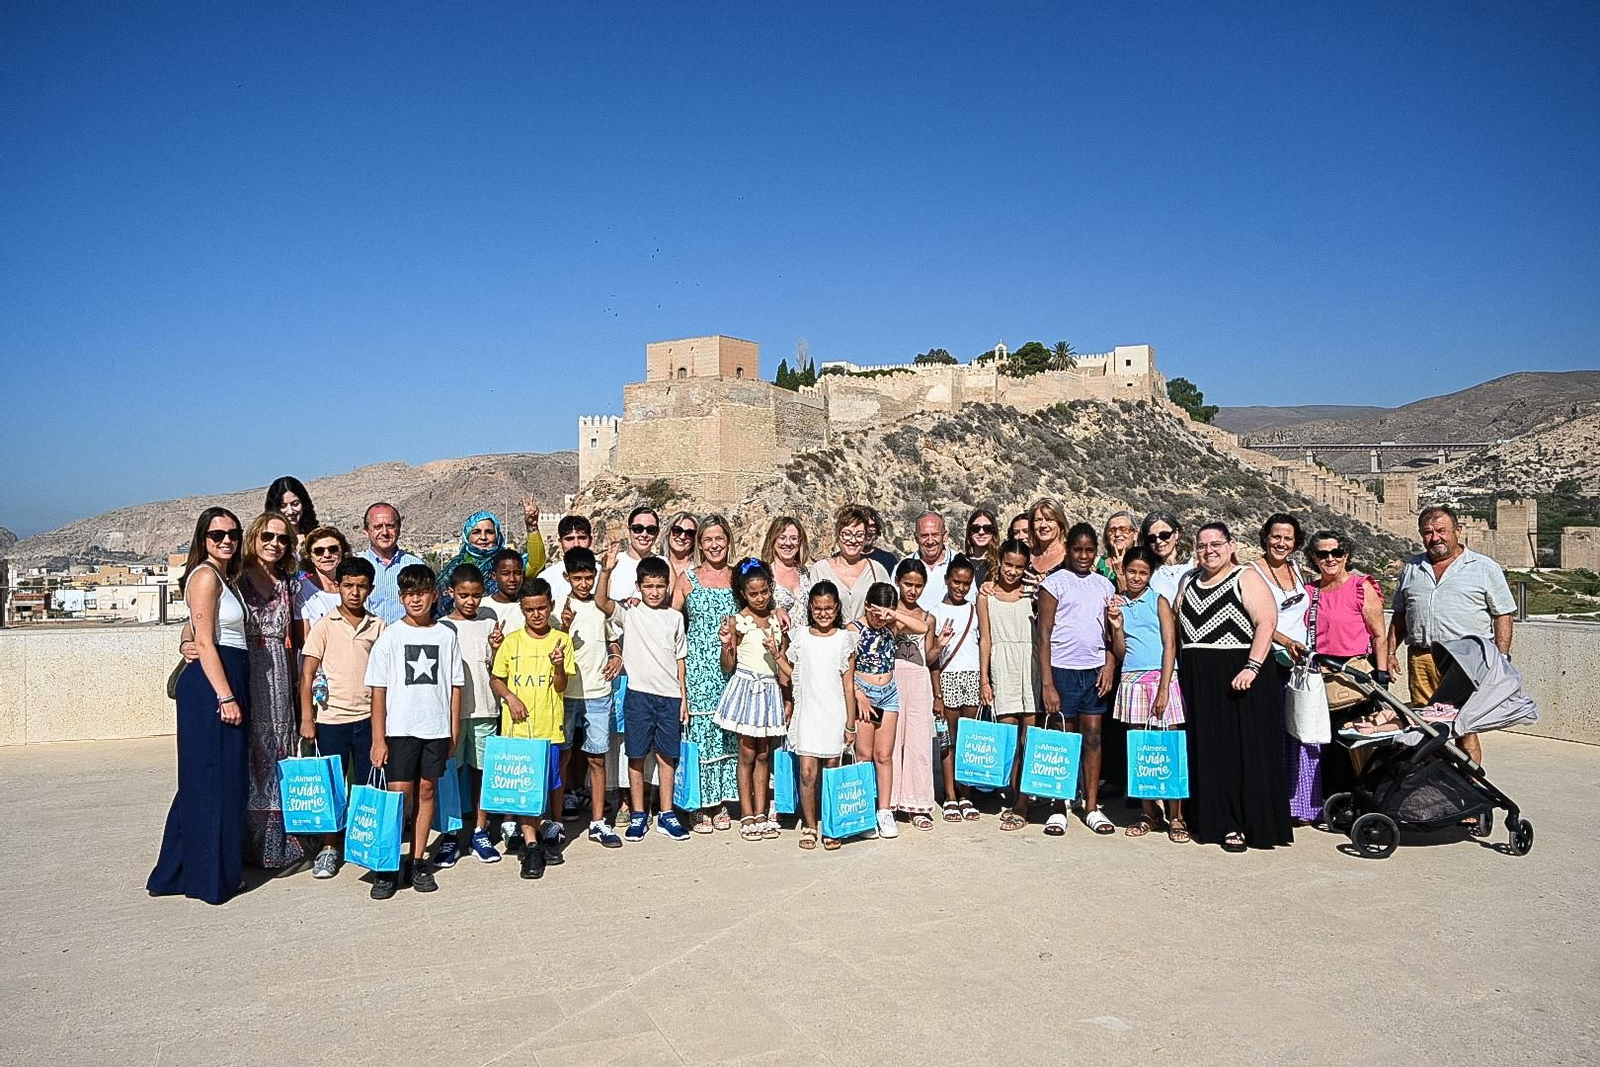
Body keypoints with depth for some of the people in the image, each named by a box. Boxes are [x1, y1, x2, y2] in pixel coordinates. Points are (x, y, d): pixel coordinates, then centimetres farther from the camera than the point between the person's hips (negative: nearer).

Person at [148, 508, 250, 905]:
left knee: (209, 781, 15)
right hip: (212, 685, -10)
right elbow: (205, 643, -16)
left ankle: (178, 871, 25)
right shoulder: (206, 576, -11)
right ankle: (210, 878, 7)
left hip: (225, 683, 10)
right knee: (214, 780, -3)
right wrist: (226, 697, -19)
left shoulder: (223, 577, 18)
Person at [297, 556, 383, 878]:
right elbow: (307, 674, -1)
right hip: (332, 718, -2)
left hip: (368, 717, 2)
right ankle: (329, 848, 17)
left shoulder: (378, 627, 5)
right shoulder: (324, 625, -1)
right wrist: (306, 718, -6)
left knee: (369, 785, 7)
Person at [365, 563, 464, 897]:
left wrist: (454, 731, 5)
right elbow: (378, 690, -2)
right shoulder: (390, 636, -1)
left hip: (436, 728, 2)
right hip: (400, 728, -2)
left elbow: (455, 686, 8)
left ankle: (418, 861, 18)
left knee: (427, 789, 8)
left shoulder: (446, 635, 4)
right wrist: (378, 738, -5)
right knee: (399, 794, -3)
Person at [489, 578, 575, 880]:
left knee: (547, 786, 8)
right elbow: (495, 679, 9)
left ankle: (546, 833, 27)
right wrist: (510, 697, -9)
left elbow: (561, 687, -2)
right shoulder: (511, 641, 2)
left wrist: (559, 666, -22)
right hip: (517, 727, 0)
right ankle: (530, 846, 2)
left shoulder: (561, 641, 1)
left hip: (549, 726, 0)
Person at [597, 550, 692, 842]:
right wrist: (607, 570, -34)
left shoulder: (675, 617, 8)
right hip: (639, 694, -2)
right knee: (637, 755, 4)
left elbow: (680, 660, 12)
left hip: (670, 696, 2)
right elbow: (601, 602, -19)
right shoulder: (630, 614, -1)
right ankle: (638, 815, 15)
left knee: (667, 755, 8)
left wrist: (684, 697, 9)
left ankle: (667, 815, 17)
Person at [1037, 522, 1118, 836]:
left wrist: (1110, 664, -2)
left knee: (1093, 737, 5)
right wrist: (1047, 683, -11)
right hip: (1063, 669, -4)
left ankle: (1092, 807, 13)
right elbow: (1044, 635, -6)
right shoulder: (1055, 582, -2)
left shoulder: (1104, 585, 12)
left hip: (1095, 671, 4)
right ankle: (1058, 809, 10)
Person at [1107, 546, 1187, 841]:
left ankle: (1176, 817, 2)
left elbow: (1170, 646, -3)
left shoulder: (1159, 601, 3)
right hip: (1131, 681, 3)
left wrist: (1164, 689, -11)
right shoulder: (1116, 605, 11)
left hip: (1160, 677, -3)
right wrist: (1116, 626, -7)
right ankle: (1148, 812, 13)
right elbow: (1119, 654, 11)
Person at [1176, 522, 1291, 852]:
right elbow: (1179, 628, 19)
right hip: (1198, 681, 5)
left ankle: (1241, 825, 2)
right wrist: (1183, 672, 9)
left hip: (1239, 677, -5)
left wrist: (1252, 667, -21)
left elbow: (1266, 622, -12)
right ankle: (1212, 820, 14)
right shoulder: (1189, 582, 16)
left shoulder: (1246, 578, -1)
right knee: (1206, 751, 6)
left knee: (1244, 749, -3)